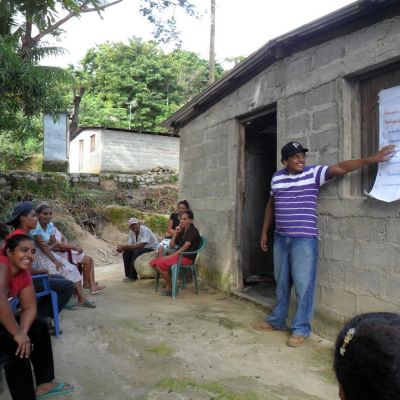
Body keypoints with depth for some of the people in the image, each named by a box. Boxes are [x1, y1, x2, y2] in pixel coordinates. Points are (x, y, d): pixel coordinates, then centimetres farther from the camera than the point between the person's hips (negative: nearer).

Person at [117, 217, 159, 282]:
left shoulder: (145, 230, -23)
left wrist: (125, 246, -32)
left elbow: (141, 245, -32)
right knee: (126, 253, -10)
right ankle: (128, 275, 0)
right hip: (141, 249, 8)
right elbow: (130, 245, -2)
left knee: (137, 252, -31)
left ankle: (133, 277, -20)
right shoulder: (132, 232, 0)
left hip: (152, 250, -8)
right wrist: (122, 248, -25)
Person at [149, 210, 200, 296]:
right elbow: (171, 246, 14)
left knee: (161, 264, -22)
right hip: (179, 255, 8)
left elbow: (186, 246, -19)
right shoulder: (182, 230, 16)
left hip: (187, 258, -8)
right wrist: (176, 233, 1)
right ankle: (168, 282, 0)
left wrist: (172, 255, -21)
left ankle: (170, 288, -9)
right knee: (154, 262, -6)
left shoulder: (193, 231, -7)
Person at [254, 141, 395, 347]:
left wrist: (371, 159, -27)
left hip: (304, 240, -4)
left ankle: (301, 328, 13)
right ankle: (277, 320, 31)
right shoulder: (276, 177, 7)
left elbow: (340, 168, -16)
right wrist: (264, 232, 18)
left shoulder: (314, 173, -5)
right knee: (281, 283, 16)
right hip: (280, 239, 4)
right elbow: (271, 205, 17)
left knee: (303, 285, 0)